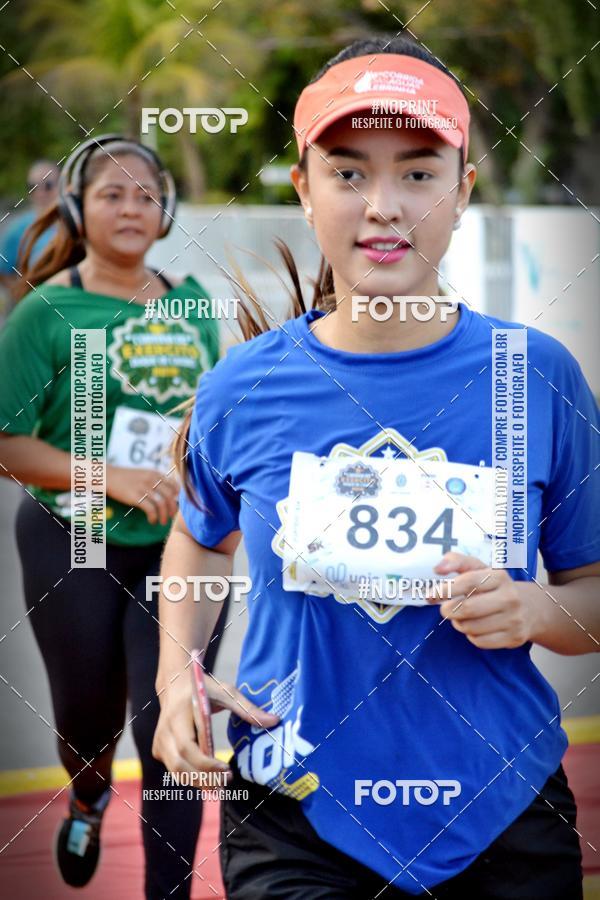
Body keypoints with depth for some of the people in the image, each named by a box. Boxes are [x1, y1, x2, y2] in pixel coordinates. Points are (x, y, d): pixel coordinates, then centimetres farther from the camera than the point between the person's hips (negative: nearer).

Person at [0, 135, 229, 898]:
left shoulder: (191, 304, 3)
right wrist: (112, 476, -22)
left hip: (178, 548, 2)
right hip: (72, 549, -2)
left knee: (170, 726, -7)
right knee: (88, 714, 16)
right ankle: (88, 799, 51)